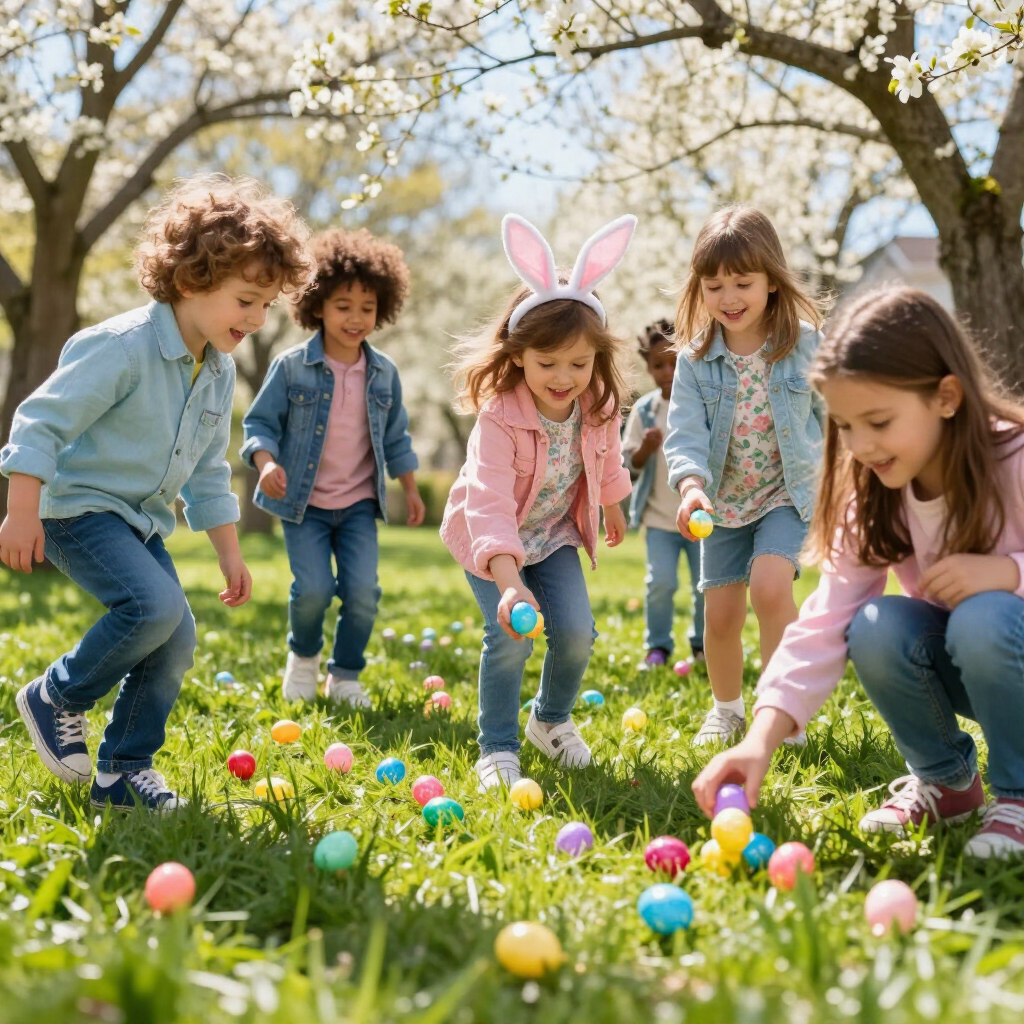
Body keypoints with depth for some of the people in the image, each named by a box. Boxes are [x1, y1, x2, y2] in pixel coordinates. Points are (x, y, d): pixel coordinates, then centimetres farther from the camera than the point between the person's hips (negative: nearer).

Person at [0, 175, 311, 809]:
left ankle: (122, 771, 14)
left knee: (177, 639, 0)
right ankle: (57, 697, -3)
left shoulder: (221, 372, 5)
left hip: (143, 521, 8)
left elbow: (208, 473, 16)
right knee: (155, 605, -27)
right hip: (78, 508, -8)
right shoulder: (123, 346, -21)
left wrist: (230, 554, 15)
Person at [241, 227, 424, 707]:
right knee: (313, 589, -13)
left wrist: (410, 488, 14)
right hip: (303, 503, -3)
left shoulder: (384, 373, 3)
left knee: (362, 592, -10)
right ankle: (302, 657, 20)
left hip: (359, 504, 3)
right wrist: (266, 463, -20)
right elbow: (260, 422, -2)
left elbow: (396, 436, 15)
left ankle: (346, 675, 14)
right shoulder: (291, 367, -8)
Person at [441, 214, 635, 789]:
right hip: (492, 541, -4)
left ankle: (552, 720, 21)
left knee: (576, 630, -9)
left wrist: (612, 506, 25)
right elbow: (490, 505, -45)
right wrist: (509, 585, -58)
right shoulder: (499, 418, -34)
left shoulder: (600, 405, -17)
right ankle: (498, 748, 2)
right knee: (511, 636, -20)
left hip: (556, 532, 4)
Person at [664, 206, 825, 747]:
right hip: (724, 500, 3)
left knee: (770, 586, -25)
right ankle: (727, 709, 30)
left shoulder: (806, 344, -10)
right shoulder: (696, 358, -7)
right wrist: (691, 486, -32)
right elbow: (685, 433, -14)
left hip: (788, 492, -3)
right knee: (720, 614, 5)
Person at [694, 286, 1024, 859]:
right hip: (964, 670, 5)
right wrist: (761, 740, -28)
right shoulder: (873, 498, -9)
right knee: (877, 627, -24)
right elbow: (825, 623, -17)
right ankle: (947, 781, 2)